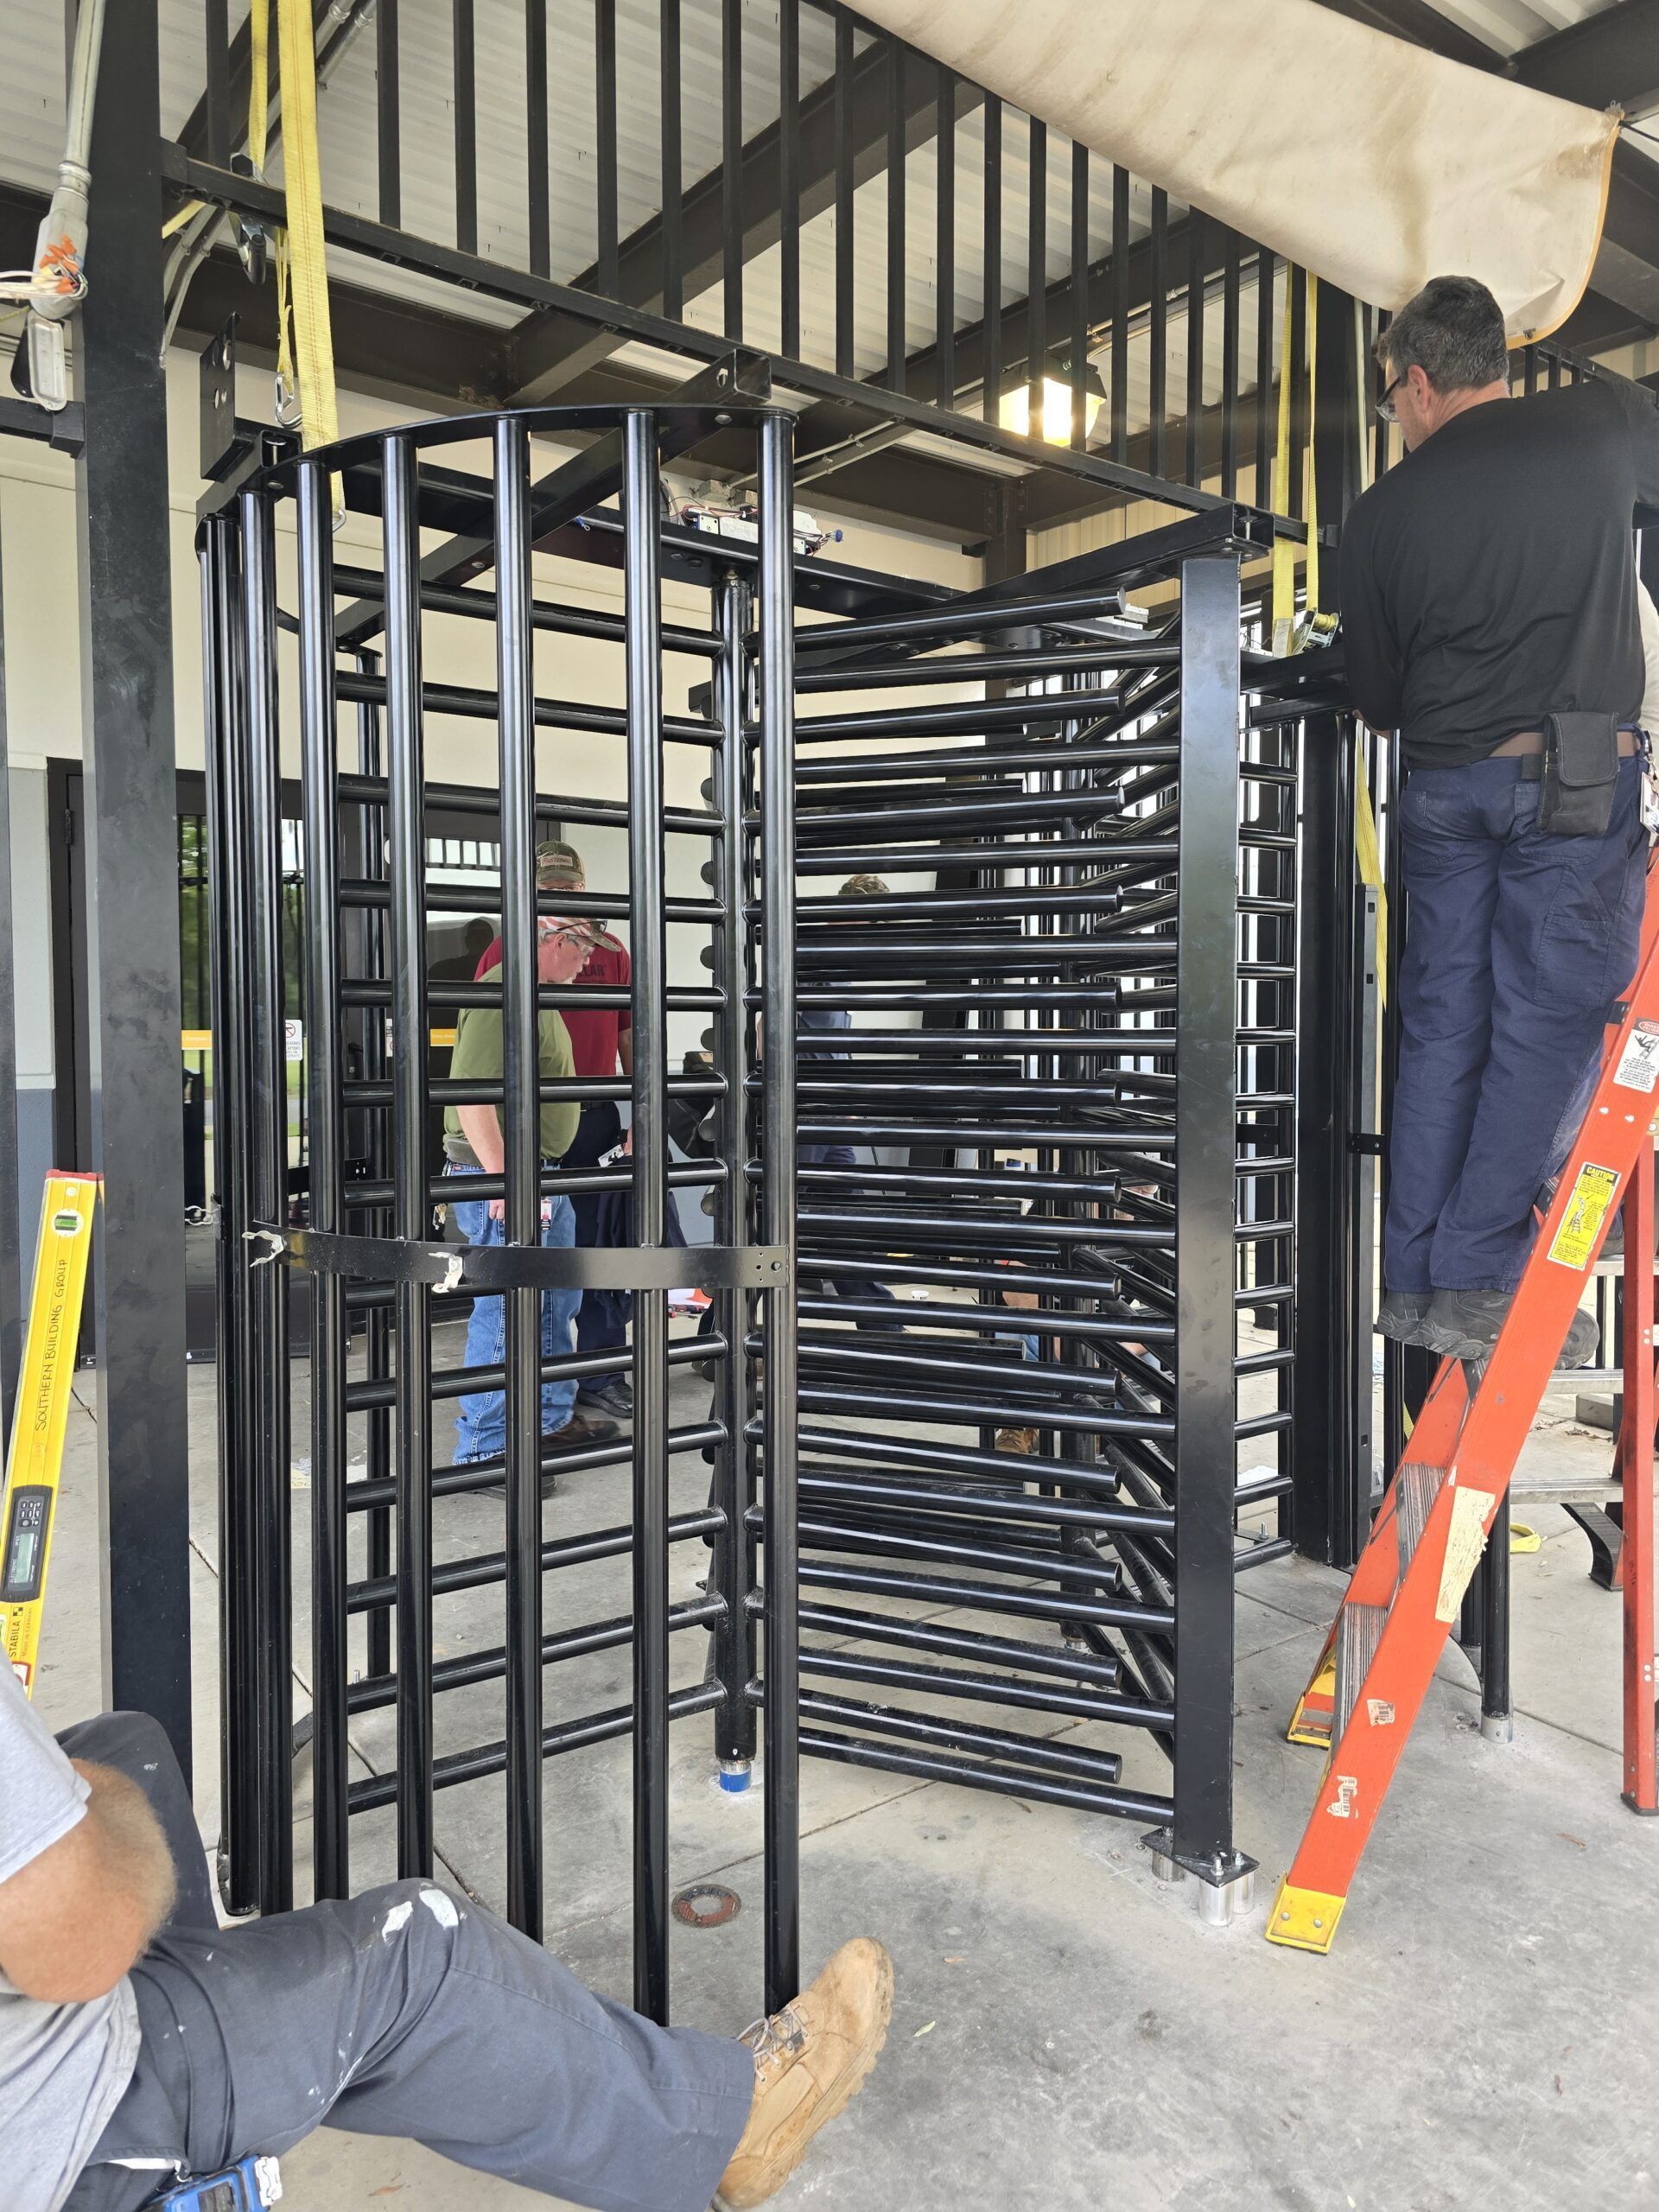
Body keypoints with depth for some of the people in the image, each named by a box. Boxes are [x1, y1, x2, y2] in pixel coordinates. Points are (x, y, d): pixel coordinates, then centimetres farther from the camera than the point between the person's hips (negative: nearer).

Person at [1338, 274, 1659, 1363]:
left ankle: (1414, 1275, 11)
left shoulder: (1384, 510, 6)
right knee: (1551, 1018, -1)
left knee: (1444, 1020, 8)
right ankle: (1479, 1282, -2)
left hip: (1443, 784, 3)